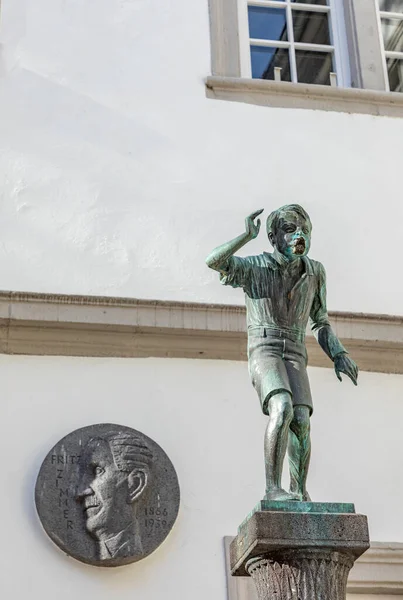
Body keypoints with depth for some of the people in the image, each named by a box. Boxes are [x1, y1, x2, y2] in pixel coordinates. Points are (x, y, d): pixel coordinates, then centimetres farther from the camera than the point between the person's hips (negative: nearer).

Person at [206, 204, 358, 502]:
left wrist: (339, 355, 2)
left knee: (301, 421, -18)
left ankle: (300, 492, -3)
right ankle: (273, 489, -26)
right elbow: (213, 261, -20)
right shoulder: (254, 267, -1)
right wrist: (248, 235, -13)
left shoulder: (315, 272, 9)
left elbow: (321, 323, 17)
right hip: (264, 352, -4)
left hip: (293, 356, 4)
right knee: (282, 410, -30)